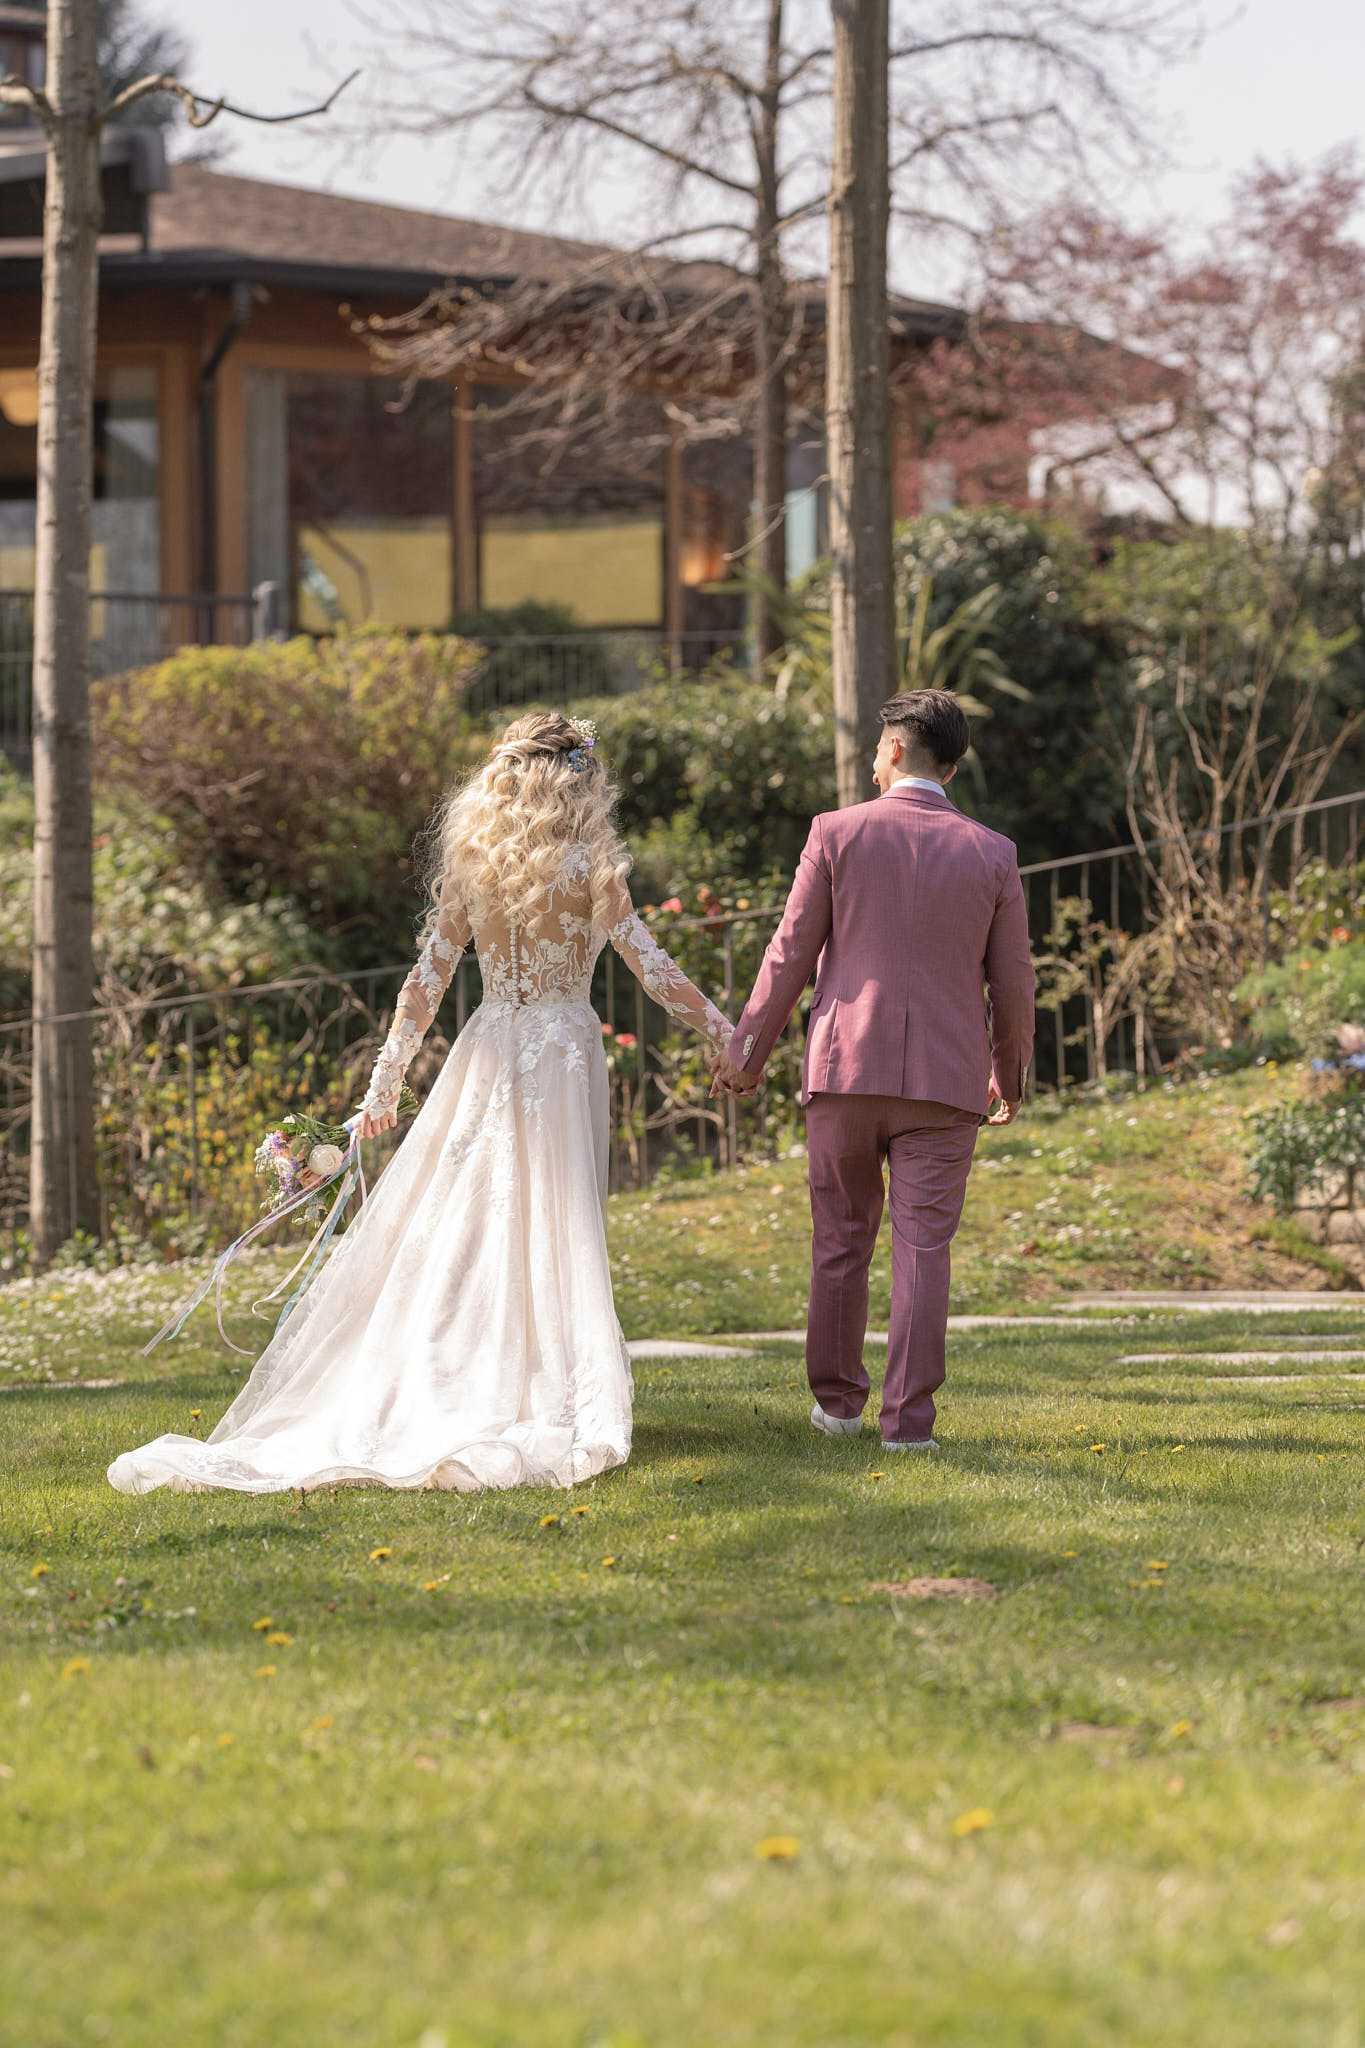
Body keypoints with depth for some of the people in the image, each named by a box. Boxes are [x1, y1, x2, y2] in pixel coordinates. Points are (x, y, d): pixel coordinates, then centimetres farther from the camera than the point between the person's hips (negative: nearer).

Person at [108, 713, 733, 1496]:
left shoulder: (470, 861, 5)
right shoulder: (589, 863, -6)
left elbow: (430, 974, 5)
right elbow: (647, 962, -9)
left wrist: (388, 1078, 9)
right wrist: (724, 1032, 0)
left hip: (487, 1053, 4)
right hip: (564, 1052, -4)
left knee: (445, 1226, 7)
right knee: (554, 1229, -1)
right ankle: (542, 1409, -2)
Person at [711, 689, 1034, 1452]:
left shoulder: (839, 833, -3)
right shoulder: (992, 855, 1)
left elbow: (791, 955, -1)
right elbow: (1012, 985, 5)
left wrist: (750, 1049, 11)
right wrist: (1011, 1075, 20)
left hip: (847, 1070, 0)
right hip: (945, 1079, 0)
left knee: (841, 1240, 13)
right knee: (922, 1248, 0)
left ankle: (839, 1399, 23)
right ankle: (909, 1418, -4)